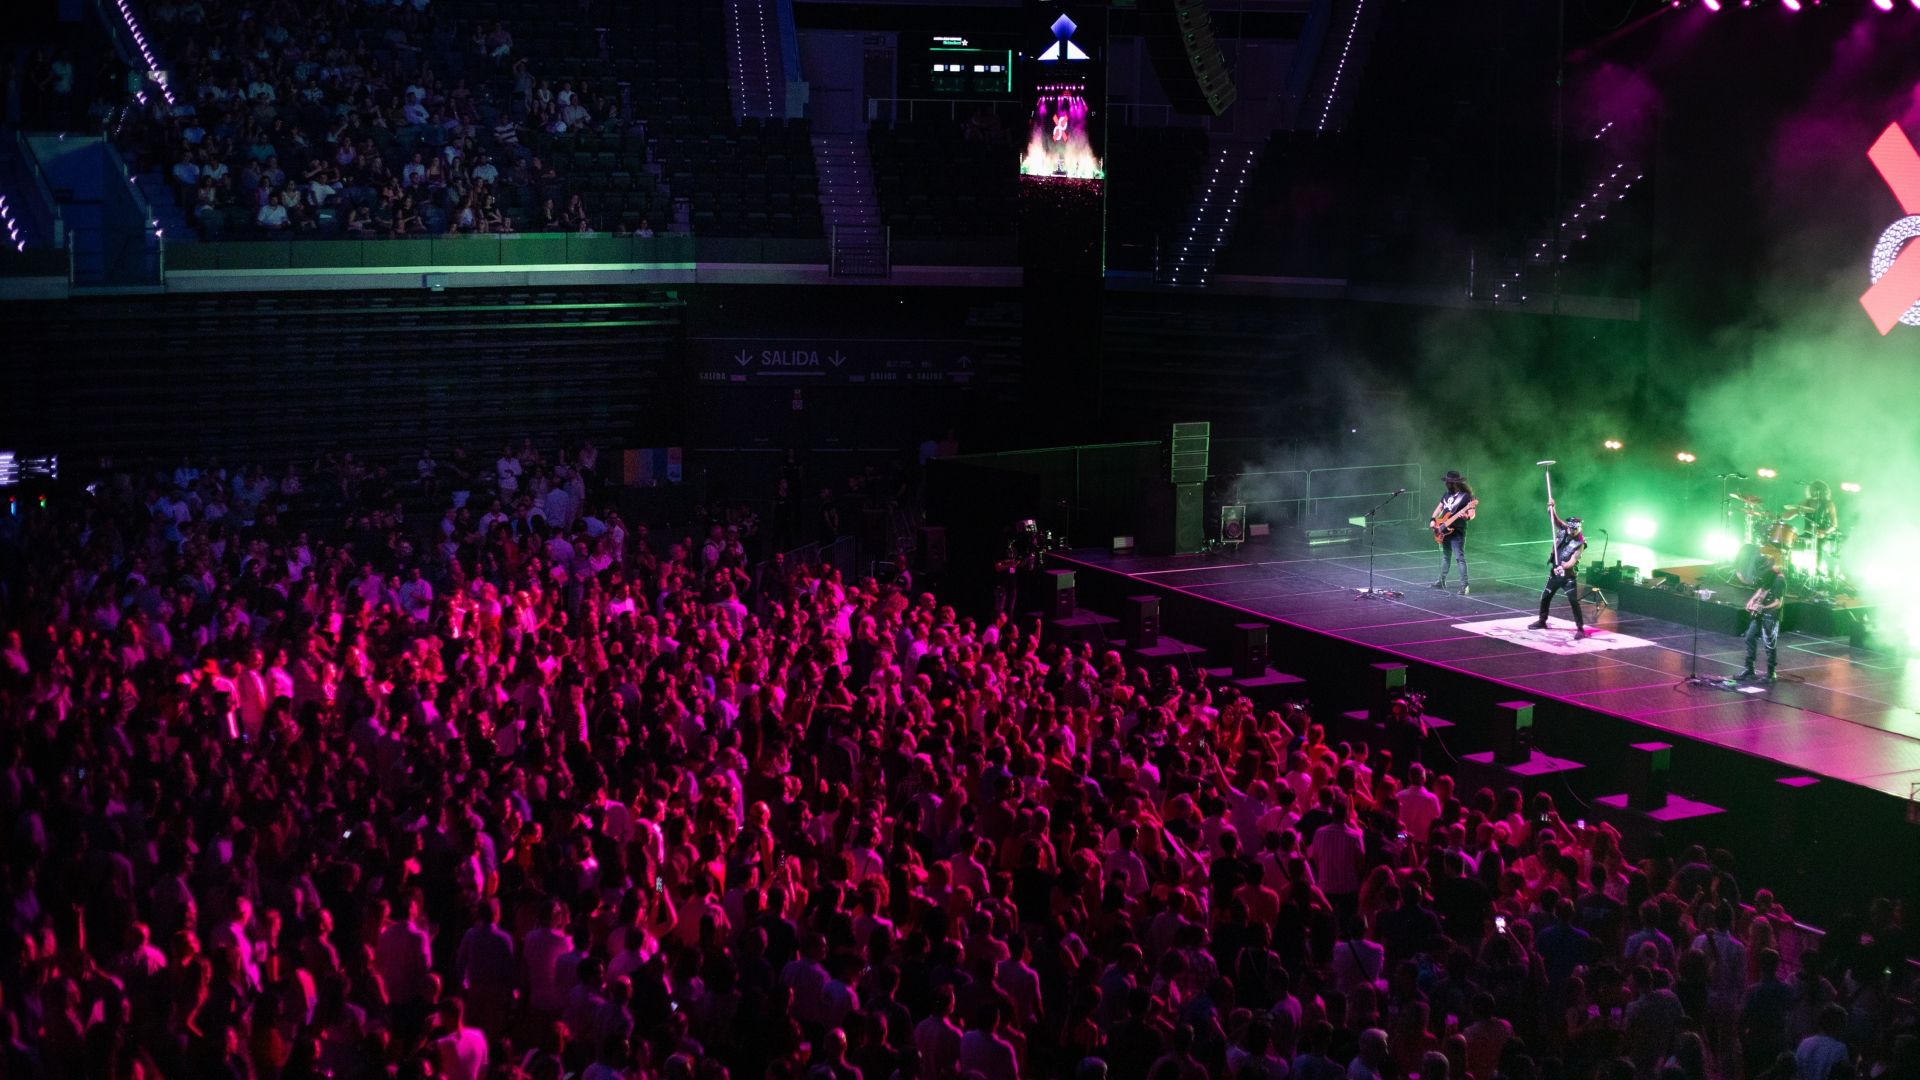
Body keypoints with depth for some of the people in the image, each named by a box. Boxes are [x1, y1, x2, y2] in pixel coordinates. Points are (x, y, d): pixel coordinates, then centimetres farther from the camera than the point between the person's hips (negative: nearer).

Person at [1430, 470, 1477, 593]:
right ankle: (1442, 581, 29)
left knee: (1460, 558, -11)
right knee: (1445, 556, 19)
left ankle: (1465, 585, -11)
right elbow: (1439, 507, 21)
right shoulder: (1447, 494, 10)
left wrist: (1467, 516, -39)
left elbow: (1472, 514, -17)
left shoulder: (1466, 496, -13)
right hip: (1444, 531, 8)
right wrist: (1433, 520, 8)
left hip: (1457, 532, -8)